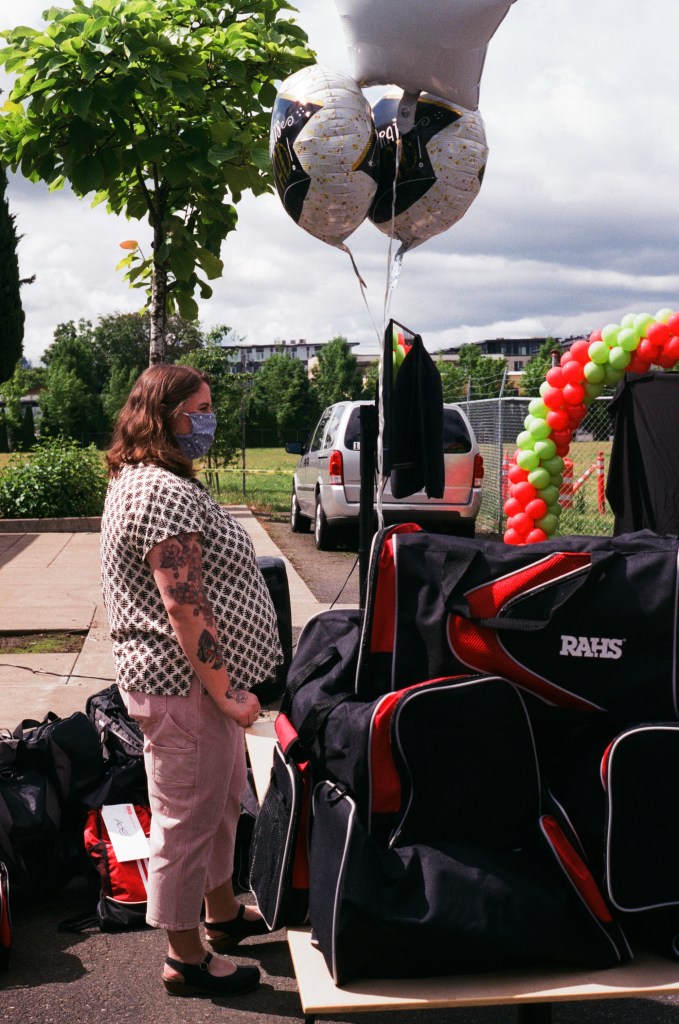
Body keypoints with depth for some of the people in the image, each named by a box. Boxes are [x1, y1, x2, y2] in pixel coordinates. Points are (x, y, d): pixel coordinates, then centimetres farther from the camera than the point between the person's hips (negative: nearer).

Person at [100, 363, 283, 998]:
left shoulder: (141, 480, 13)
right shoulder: (166, 493, -22)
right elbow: (186, 609, -26)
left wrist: (225, 683, 22)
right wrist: (227, 690, -21)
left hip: (192, 680, 11)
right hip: (187, 685, -11)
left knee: (222, 801, 24)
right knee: (188, 818, 3)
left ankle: (223, 913, 41)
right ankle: (187, 957, 19)